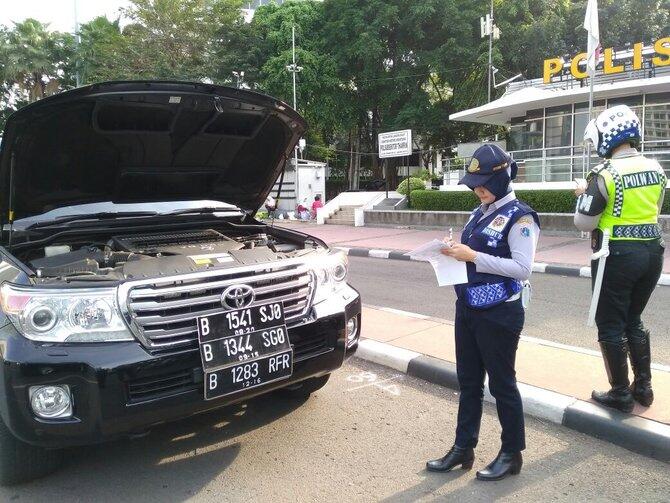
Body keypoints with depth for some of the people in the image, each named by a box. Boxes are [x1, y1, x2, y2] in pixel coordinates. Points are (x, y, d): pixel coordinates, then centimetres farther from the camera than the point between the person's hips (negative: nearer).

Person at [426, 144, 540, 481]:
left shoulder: (519, 217, -12)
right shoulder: (480, 213, 12)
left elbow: (523, 269, -19)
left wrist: (474, 257, -22)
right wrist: (457, 253, -2)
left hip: (498, 314, -8)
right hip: (468, 309, 8)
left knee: (501, 384, 6)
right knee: (468, 382, 15)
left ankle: (511, 454, 25)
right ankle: (463, 448, 28)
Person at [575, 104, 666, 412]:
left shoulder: (604, 174, -15)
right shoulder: (656, 169, 4)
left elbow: (584, 223, -12)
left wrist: (584, 195, 7)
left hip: (617, 255, -7)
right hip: (651, 251, 7)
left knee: (610, 326, 7)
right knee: (633, 320, 21)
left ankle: (621, 393, 15)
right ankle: (644, 387, 28)